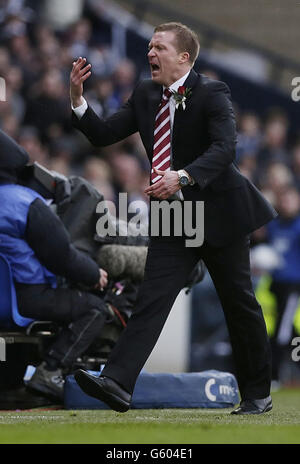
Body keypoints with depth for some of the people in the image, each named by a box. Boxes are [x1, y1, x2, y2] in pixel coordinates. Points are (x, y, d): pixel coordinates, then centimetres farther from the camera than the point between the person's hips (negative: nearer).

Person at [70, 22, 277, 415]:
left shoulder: (212, 93, -11)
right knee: (152, 297, -10)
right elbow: (104, 135, 7)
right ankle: (117, 384, -23)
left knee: (239, 303, 5)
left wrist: (182, 177, -39)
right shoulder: (146, 95, 8)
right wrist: (77, 99, -9)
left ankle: (257, 394, 18)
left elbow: (224, 147, -25)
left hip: (218, 211, -4)